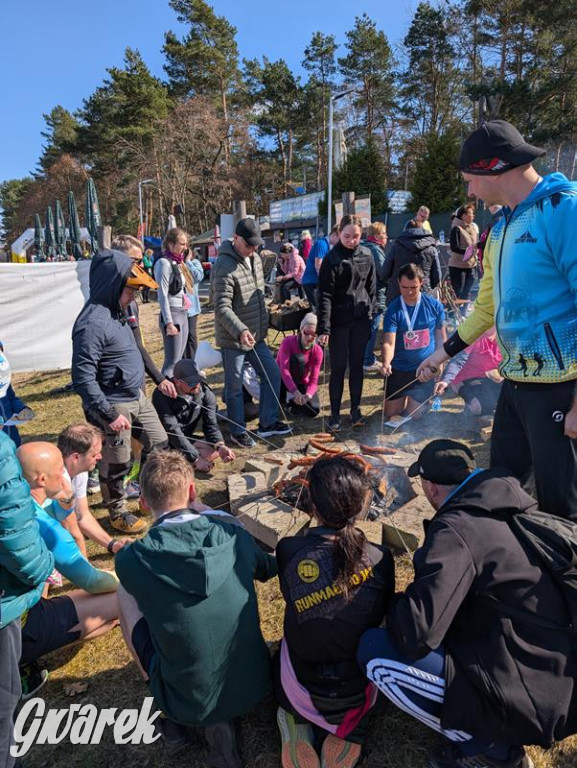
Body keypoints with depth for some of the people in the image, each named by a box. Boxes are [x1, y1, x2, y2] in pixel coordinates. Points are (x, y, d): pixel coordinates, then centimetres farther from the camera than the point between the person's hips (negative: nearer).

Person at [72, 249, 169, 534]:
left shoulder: (114, 310, 4)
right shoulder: (92, 322, -25)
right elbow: (83, 378, -26)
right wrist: (109, 414, -24)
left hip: (138, 397, 9)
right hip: (114, 405, -9)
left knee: (159, 444, 19)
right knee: (117, 464, 8)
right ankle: (118, 513, 31)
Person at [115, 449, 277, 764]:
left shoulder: (131, 560, -19)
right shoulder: (236, 537, -13)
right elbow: (269, 568, 11)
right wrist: (205, 512, 9)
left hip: (187, 700, -2)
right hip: (254, 685, 3)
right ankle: (220, 719, 15)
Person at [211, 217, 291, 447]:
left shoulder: (255, 259, 8)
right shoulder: (224, 266, -20)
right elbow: (222, 308, -26)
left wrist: (264, 324, 18)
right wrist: (240, 331, -38)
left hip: (256, 335, 8)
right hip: (233, 339, -8)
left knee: (272, 374, 12)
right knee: (235, 386, 5)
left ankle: (267, 423, 26)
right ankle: (238, 431, 22)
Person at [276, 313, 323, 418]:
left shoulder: (317, 351, -14)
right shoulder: (288, 341, -22)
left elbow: (313, 380, -18)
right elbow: (284, 369, -34)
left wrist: (308, 395, -42)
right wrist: (295, 392, -49)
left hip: (301, 384, 3)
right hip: (281, 381, -3)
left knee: (314, 410, -20)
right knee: (298, 358, -31)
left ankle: (291, 401, 10)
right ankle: (289, 396, -13)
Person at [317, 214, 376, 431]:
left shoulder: (366, 255, 4)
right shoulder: (332, 259, -9)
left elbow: (371, 287, 12)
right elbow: (325, 295, -14)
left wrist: (371, 313, 7)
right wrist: (324, 328, -20)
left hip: (361, 319, 4)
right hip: (339, 321, -3)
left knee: (357, 365, 10)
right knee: (338, 367, 2)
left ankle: (355, 409, 23)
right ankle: (335, 413, 13)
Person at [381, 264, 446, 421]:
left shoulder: (434, 305, -6)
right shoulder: (393, 310, -10)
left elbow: (441, 338, 6)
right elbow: (389, 342, -19)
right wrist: (386, 363, -39)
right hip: (399, 369, 0)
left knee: (415, 415, 1)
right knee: (391, 414, 7)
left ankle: (416, 398, 34)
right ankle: (405, 397, 38)